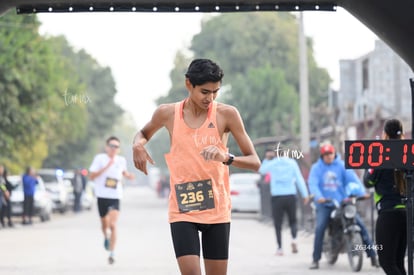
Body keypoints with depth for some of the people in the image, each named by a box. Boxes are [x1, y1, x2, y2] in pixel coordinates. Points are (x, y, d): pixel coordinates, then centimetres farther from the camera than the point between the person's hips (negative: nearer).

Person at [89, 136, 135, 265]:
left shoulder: (121, 160, 5)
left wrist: (128, 175, 5)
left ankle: (112, 253, -14)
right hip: (102, 196, 0)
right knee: (105, 224, 14)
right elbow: (92, 176, -12)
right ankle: (106, 237, 51)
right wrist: (106, 167, -20)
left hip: (115, 197, 0)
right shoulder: (99, 158, -5)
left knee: (113, 224, -16)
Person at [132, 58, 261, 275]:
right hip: (182, 211, 0)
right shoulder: (168, 113, -1)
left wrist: (226, 158, -25)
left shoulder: (227, 114, -5)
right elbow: (144, 133, 21)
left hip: (217, 210, 0)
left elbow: (255, 162, -5)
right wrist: (138, 144, -3)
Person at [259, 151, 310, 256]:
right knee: (293, 221, 15)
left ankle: (280, 248, 0)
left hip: (277, 197, 0)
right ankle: (294, 238, -11)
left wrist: (267, 159, 30)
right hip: (291, 196, 0)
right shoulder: (292, 163, 2)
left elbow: (261, 170, 22)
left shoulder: (271, 164, 2)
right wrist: (305, 194, -1)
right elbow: (299, 179, -2)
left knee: (278, 224, 5)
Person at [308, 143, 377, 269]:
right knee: (319, 228, -21)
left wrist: (361, 192, -25)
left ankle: (373, 256, 1)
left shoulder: (342, 165, 4)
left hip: (342, 202, 1)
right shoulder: (316, 168, 3)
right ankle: (315, 260, -9)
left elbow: (353, 178, -8)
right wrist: (318, 196, -31)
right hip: (324, 204, -1)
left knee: (361, 225, -8)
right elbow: (313, 183, -11)